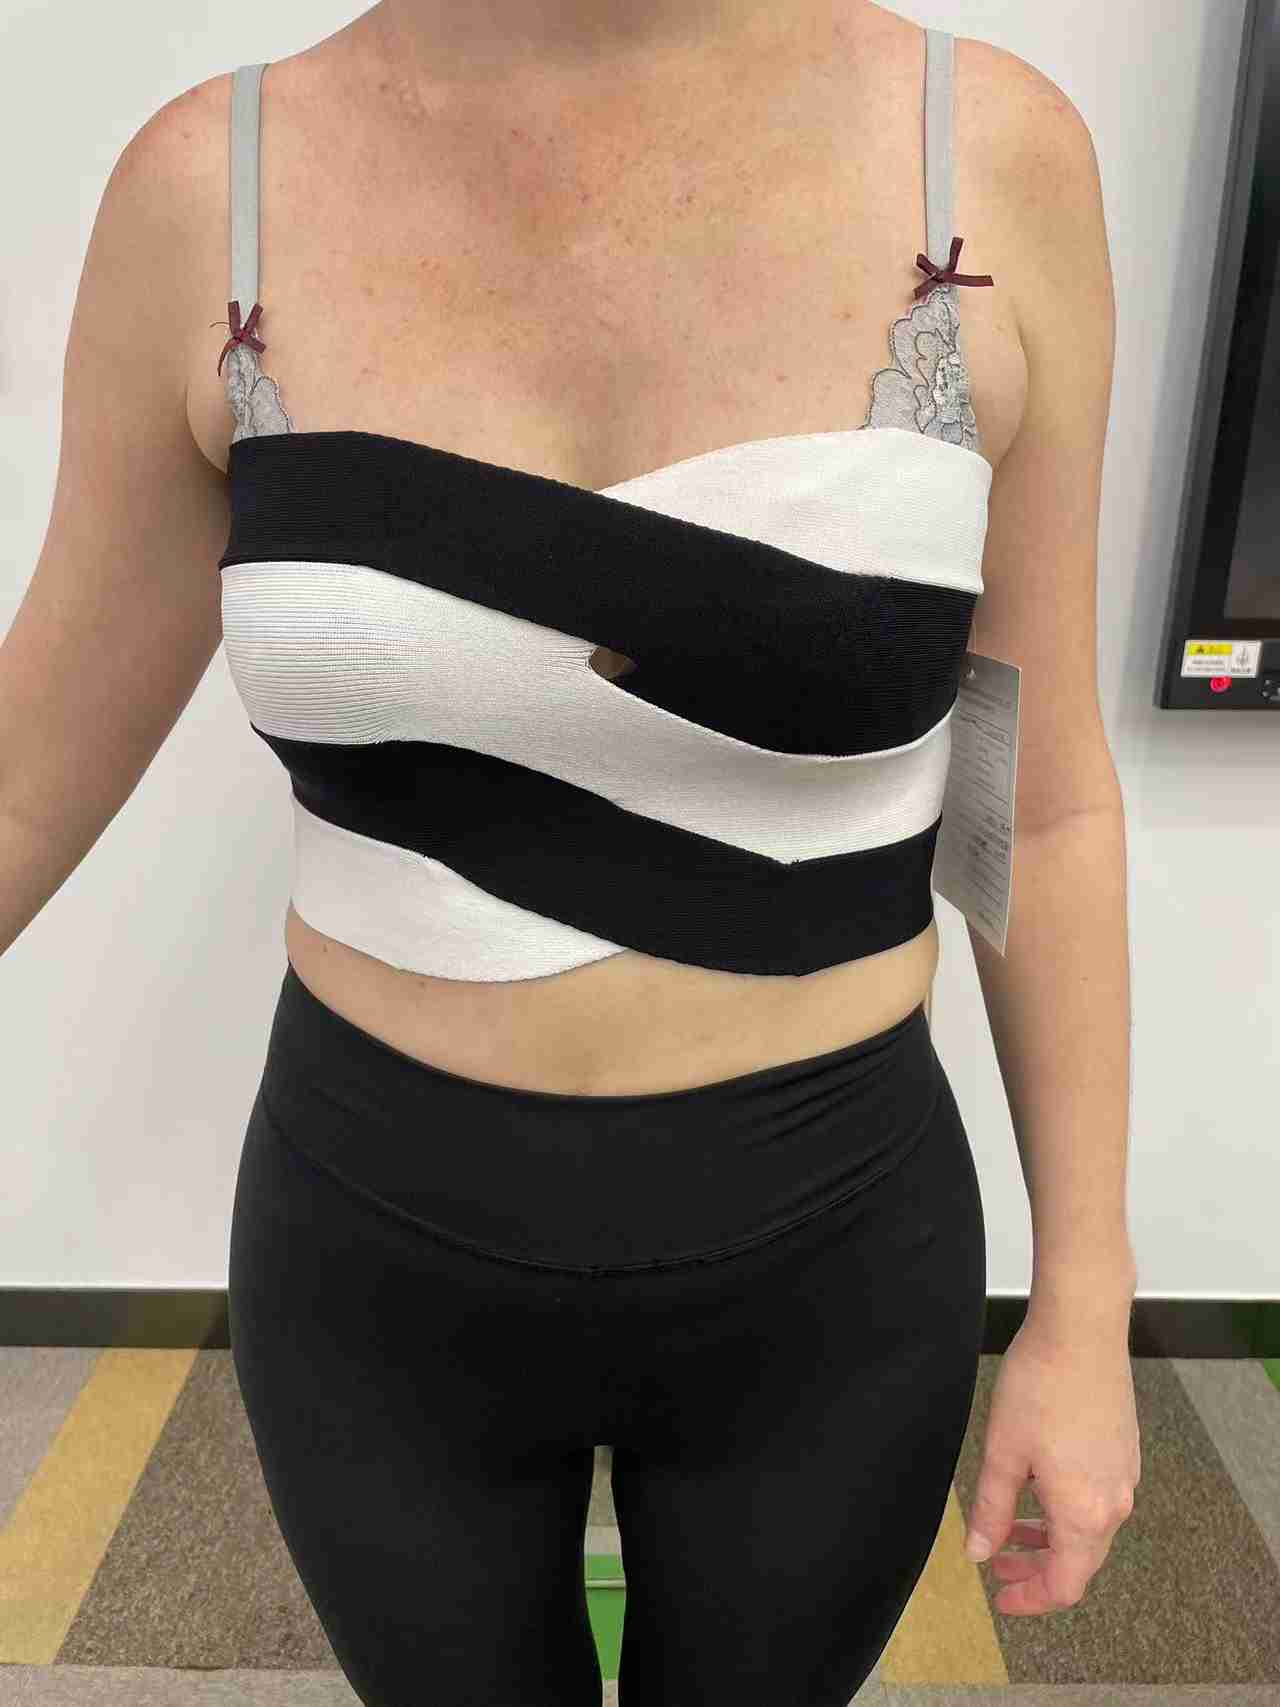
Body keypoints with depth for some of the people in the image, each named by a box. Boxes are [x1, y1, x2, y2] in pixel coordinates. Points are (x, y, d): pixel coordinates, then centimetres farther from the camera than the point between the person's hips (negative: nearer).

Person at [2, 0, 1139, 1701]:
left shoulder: (989, 151, -10)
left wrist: (1086, 1307, 1)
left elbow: (1039, 780, -4)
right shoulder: (216, 190, -9)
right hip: (396, 1259, 1)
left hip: (809, 1266, 1)